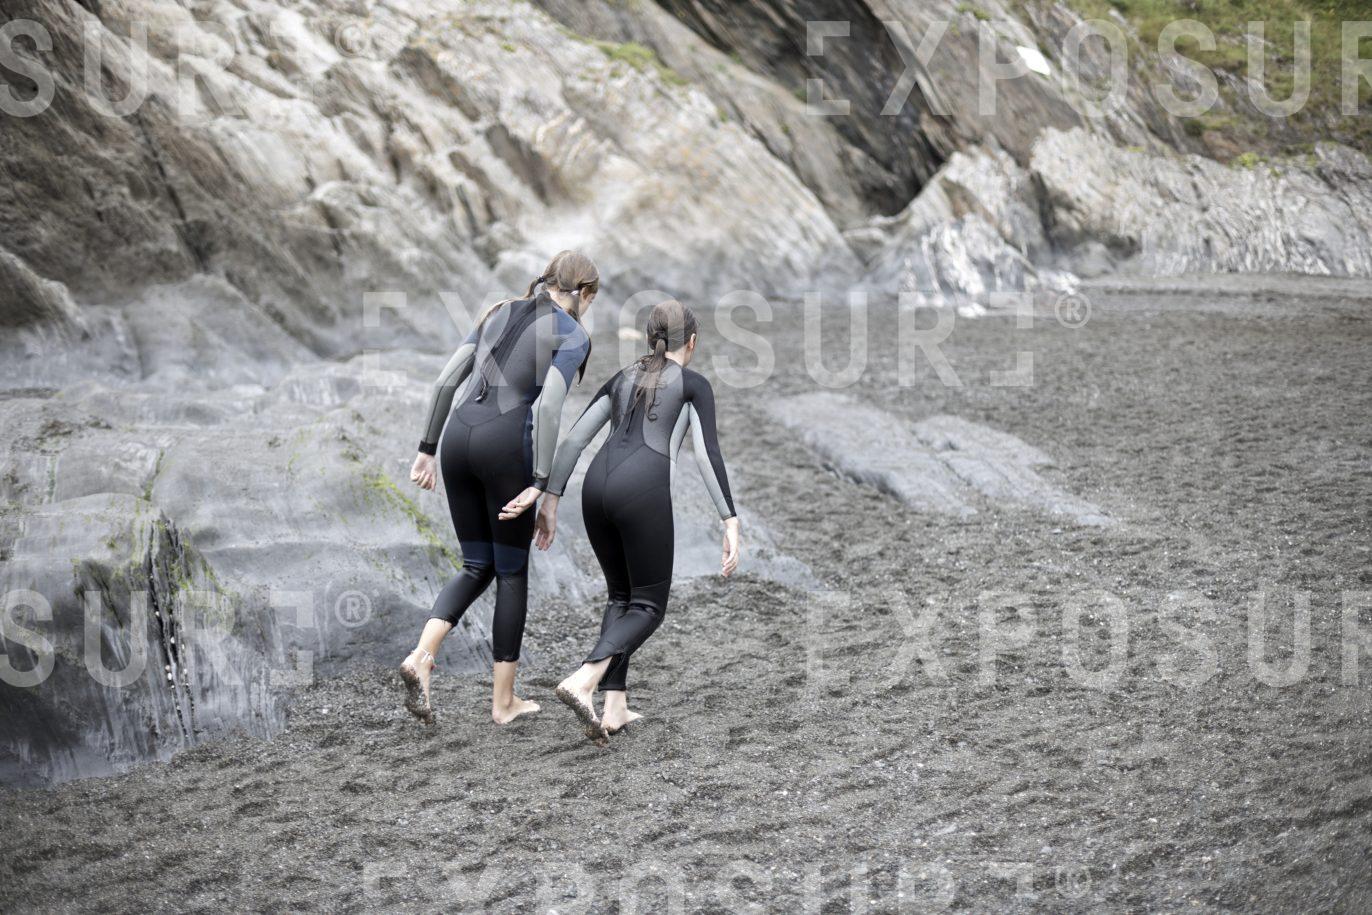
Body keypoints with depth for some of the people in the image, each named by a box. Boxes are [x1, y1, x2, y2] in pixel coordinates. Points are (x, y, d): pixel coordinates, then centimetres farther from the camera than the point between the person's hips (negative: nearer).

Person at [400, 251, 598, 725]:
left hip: (458, 437, 6)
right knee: (512, 572, 10)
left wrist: (427, 449, 14)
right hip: (506, 446, -5)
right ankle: (504, 701, 15)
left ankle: (420, 656, -7)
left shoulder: (499, 314, 18)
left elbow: (446, 380, 12)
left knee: (478, 567, 16)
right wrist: (542, 485, -14)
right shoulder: (573, 336, 0)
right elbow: (548, 406, -14)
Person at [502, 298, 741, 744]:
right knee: (648, 607, 5)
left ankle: (614, 708, 10)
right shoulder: (694, 384, 10)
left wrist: (549, 502, 14)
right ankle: (582, 682, -20)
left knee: (620, 595, 21)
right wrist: (731, 525, -7)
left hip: (597, 487, 5)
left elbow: (573, 438, 15)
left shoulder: (622, 379, 25)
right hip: (643, 491, -5)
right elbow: (707, 455, -3)